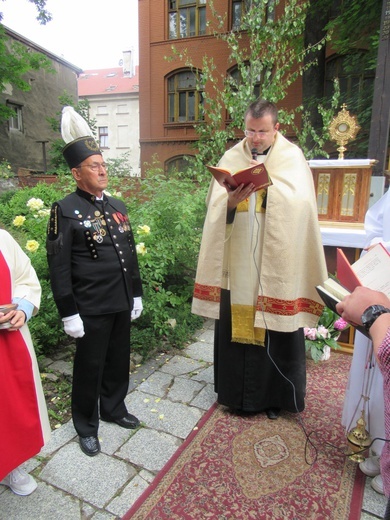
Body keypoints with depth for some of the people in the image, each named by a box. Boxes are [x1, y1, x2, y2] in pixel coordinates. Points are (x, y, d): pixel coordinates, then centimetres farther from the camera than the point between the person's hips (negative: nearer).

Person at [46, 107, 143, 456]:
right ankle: (86, 426, 33)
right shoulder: (65, 211, -11)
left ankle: (114, 408, 44)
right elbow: (58, 267, -13)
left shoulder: (117, 206, 9)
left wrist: (137, 295, 13)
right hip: (91, 309, -6)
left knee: (119, 361, 20)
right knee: (90, 367, 11)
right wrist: (69, 314, -14)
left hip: (122, 303, 6)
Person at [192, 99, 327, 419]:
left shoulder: (292, 157, 4)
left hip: (276, 262, -2)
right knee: (236, 325, 9)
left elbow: (300, 201, -11)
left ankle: (274, 394, 28)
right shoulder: (231, 159, 9)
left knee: (275, 328, 6)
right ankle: (238, 391, 29)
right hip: (237, 263, 2)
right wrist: (231, 201, -21)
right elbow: (215, 205, -1)